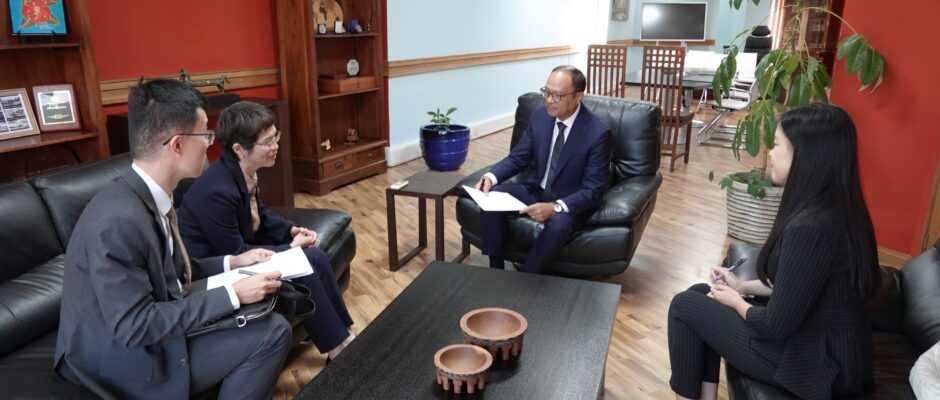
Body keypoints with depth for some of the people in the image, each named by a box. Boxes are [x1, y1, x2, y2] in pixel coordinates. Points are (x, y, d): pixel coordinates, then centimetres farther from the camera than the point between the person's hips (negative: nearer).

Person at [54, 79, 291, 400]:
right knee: (271, 334, -15)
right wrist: (232, 294, -25)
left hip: (149, 327, 9)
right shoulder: (118, 220, -30)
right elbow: (134, 327, -28)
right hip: (123, 360, -9)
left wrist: (233, 262, 2)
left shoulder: (152, 197, -2)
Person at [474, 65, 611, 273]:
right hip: (534, 190, 5)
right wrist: (491, 177, -17)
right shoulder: (539, 116, -3)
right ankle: (495, 268, -8)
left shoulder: (598, 132, -18)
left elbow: (593, 190, -19)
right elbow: (518, 157, 5)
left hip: (569, 202, -5)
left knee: (557, 225, -37)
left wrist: (555, 207, -36)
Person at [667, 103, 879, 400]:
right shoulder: (836, 209, 0)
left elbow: (776, 326, -24)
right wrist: (743, 286, 10)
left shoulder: (810, 227, -30)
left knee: (685, 306, 1)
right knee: (701, 293, 15)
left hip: (813, 361, -9)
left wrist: (735, 302, -6)